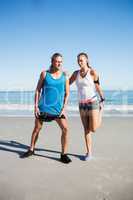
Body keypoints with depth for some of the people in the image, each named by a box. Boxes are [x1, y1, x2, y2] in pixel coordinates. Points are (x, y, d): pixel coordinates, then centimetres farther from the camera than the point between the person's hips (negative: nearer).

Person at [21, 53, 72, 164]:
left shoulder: (65, 75, 1)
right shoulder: (44, 74, 0)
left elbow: (67, 93, 2)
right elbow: (38, 90, 1)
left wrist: (64, 107, -6)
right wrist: (36, 106, -5)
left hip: (58, 108, 0)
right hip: (43, 107, 0)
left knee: (65, 128, -12)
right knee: (37, 128, 11)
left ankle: (64, 154, 2)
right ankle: (31, 150, 33)